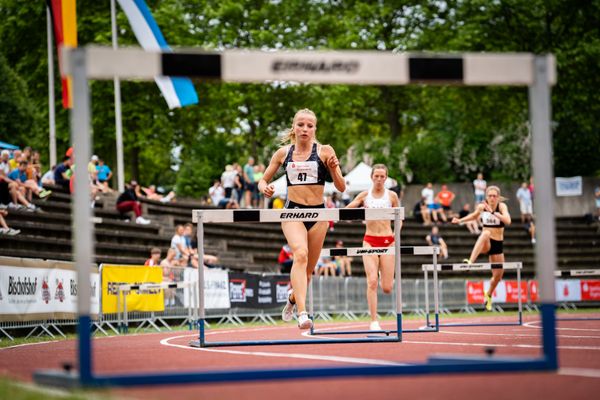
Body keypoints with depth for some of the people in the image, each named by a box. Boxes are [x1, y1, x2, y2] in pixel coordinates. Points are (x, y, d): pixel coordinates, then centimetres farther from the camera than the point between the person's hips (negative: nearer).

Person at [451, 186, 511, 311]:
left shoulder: (502, 206, -12)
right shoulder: (482, 206, -4)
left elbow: (507, 221, -30)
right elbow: (474, 215, 20)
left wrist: (493, 212, -39)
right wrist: (460, 220, 7)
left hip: (498, 244, 1)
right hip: (485, 243, -1)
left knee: (498, 275, 8)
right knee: (486, 233, -38)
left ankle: (488, 295, 41)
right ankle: (470, 262, -51)